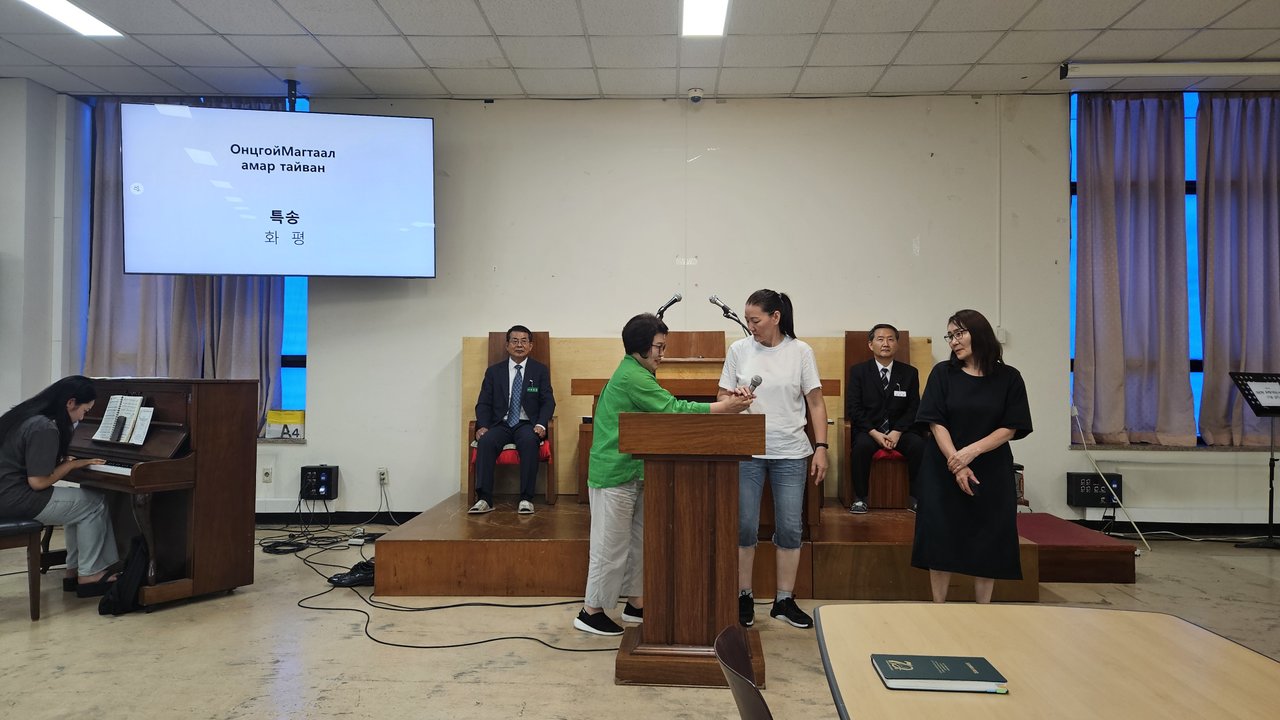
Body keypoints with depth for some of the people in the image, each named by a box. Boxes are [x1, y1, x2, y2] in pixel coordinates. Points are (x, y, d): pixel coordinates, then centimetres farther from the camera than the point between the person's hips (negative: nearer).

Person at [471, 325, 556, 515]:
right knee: (485, 441, -31)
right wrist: (483, 426, -12)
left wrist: (540, 425, -17)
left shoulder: (540, 371, 10)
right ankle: (484, 499, -30)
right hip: (500, 424, 1)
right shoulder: (494, 371, 12)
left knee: (529, 441, -36)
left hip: (527, 425, -1)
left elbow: (548, 401, 2)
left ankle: (526, 499, -32)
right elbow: (483, 403, 7)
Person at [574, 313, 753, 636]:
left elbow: (665, 410, 11)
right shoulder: (632, 376, -18)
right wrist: (725, 407, -18)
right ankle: (591, 611, 10)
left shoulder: (637, 373, 14)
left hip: (634, 473, 10)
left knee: (638, 540, 16)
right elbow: (672, 408, -21)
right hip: (614, 475, -10)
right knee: (611, 544, -2)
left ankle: (636, 603, 27)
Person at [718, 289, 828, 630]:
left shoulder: (800, 352, 0)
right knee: (745, 527, 4)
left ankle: (785, 601, 19)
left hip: (790, 452, 0)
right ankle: (745, 598, 19)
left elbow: (816, 403, 2)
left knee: (790, 528, 5)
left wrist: (820, 448, -4)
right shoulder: (739, 350, 2)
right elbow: (723, 398, 7)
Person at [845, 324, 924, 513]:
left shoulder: (909, 373, 7)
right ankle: (860, 498, -17)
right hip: (868, 430, -2)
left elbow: (913, 408, 4)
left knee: (919, 445, -28)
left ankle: (916, 497, -12)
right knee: (861, 445, -34)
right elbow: (852, 408, -4)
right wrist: (874, 433, -16)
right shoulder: (858, 371, 1)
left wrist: (897, 432, -12)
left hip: (899, 430, 2)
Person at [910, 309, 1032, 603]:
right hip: (944, 471, 0)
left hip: (991, 472, 0)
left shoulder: (1008, 378, 0)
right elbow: (936, 423, -6)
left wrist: (971, 452, -18)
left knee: (987, 545, 4)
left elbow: (1010, 428, -4)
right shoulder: (943, 373, 0)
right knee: (941, 541, 1)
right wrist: (956, 466, -16)